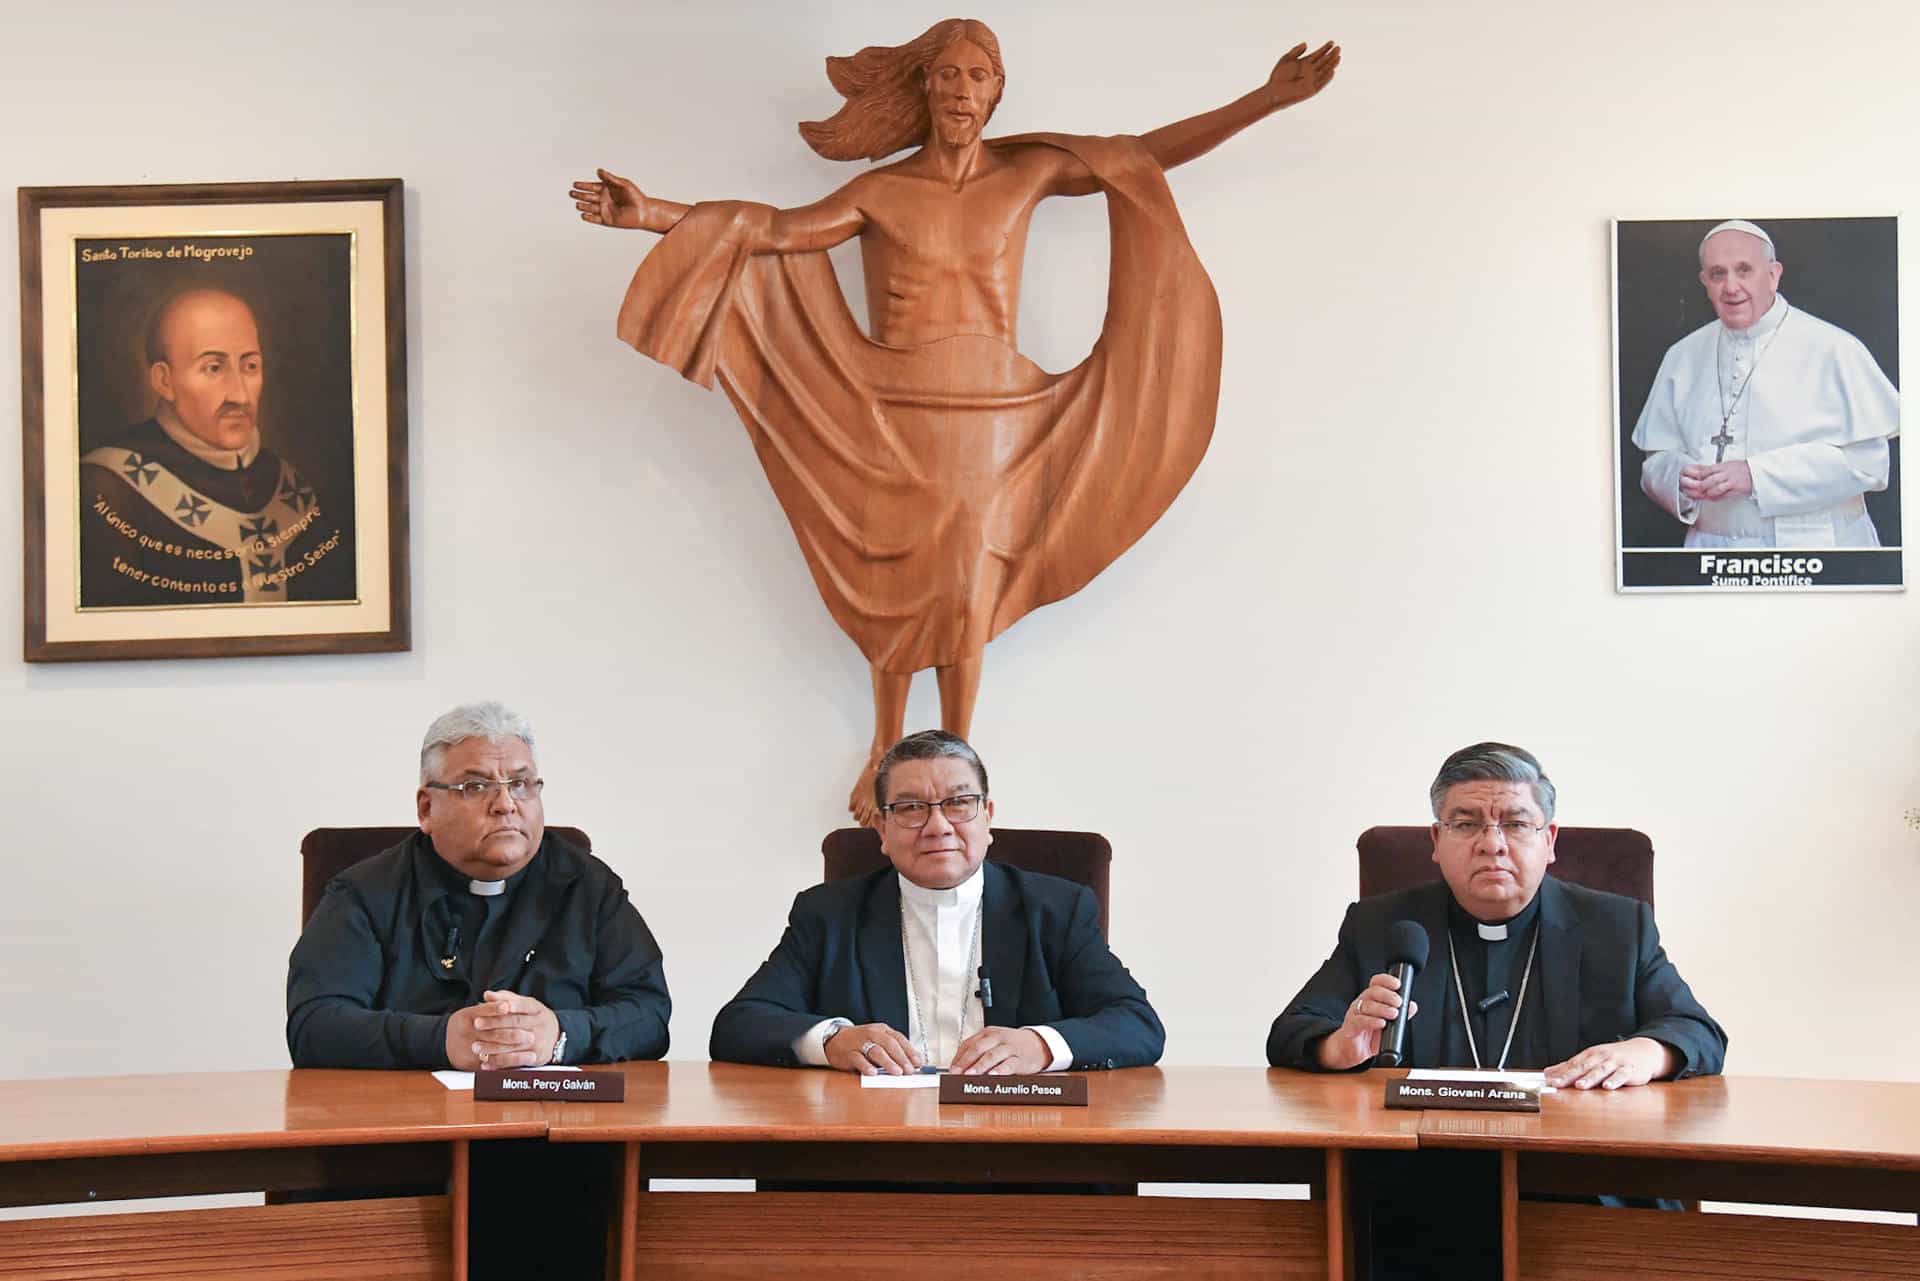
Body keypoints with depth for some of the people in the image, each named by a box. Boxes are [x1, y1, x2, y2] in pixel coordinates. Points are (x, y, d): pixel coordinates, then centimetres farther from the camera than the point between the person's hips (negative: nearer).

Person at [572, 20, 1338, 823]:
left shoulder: (1028, 172, 7)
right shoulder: (881, 192, 3)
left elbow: (1149, 155, 9)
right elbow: (770, 230, -3)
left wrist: (1269, 99, 7)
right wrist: (656, 214, -13)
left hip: (988, 412, 1)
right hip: (893, 414, 0)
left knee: (968, 588, -2)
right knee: (896, 583, 0)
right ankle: (886, 751, 15)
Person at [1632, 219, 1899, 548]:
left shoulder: (1832, 349, 1)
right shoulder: (1683, 357, 14)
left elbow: (1866, 459, -6)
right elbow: (1658, 458, 16)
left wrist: (1756, 475, -12)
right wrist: (1681, 479, -7)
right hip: (1712, 543, 4)